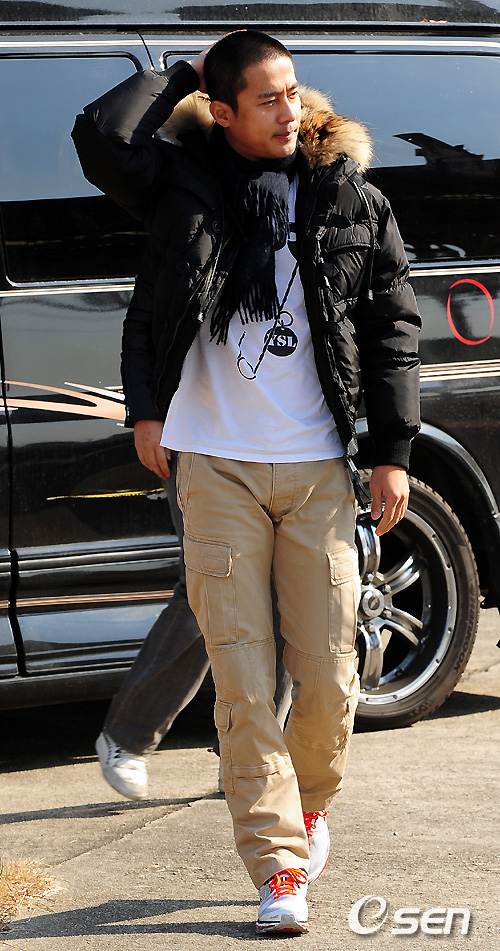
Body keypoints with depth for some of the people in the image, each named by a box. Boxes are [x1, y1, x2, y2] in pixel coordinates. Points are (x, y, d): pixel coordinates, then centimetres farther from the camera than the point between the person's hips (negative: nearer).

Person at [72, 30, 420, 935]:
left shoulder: (352, 203, 8)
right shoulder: (185, 181, 5)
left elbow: (393, 328, 10)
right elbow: (101, 135, -12)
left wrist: (393, 451, 5)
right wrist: (181, 76, 1)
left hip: (317, 468, 1)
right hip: (216, 463, -1)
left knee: (327, 675, 1)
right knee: (242, 676, -4)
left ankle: (308, 802, 30)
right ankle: (279, 866, 2)